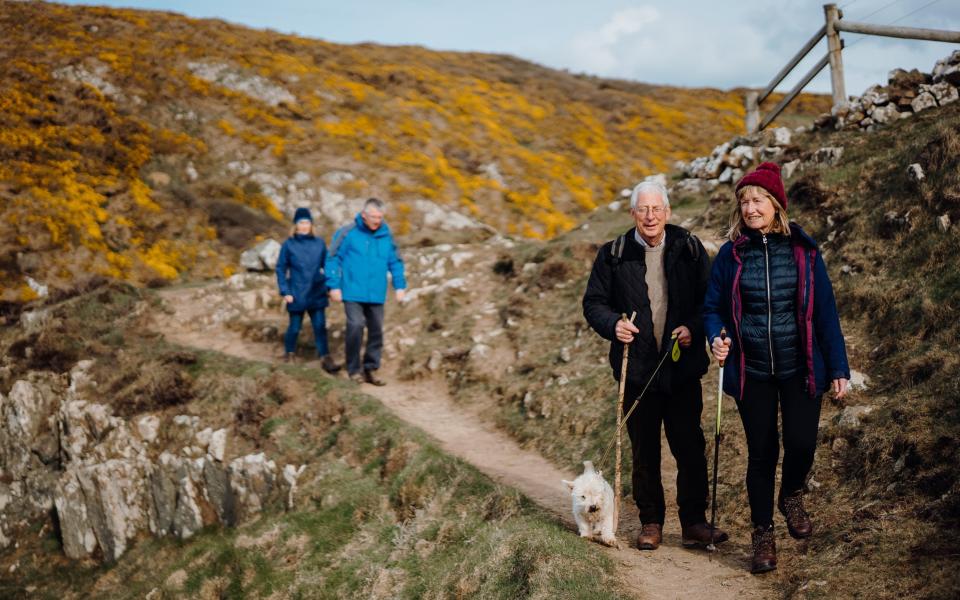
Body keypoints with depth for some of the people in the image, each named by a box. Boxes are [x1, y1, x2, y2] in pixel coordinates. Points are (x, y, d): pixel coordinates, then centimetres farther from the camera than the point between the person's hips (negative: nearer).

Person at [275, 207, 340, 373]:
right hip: (296, 295, -2)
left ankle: (325, 358, -1)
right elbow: (281, 269, -1)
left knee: (320, 326, -2)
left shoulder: (319, 243, 3)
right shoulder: (289, 245, -4)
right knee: (295, 327, 8)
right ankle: (289, 354, 29)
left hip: (317, 294, 2)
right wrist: (285, 292, -7)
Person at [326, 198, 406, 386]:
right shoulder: (348, 233, -7)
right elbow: (333, 259, -3)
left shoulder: (386, 236, 6)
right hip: (353, 292, -4)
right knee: (355, 326, -14)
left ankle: (371, 369, 18)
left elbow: (395, 262, 15)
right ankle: (354, 370, -1)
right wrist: (334, 286, -6)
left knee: (376, 330, 6)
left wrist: (400, 286, 8)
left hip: (376, 294, 4)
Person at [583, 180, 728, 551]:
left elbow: (711, 298, 7)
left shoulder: (688, 249, 3)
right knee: (644, 451, 8)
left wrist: (694, 328, -11)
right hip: (638, 370, 0)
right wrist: (612, 324, -14)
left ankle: (694, 521, 15)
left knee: (690, 447, 2)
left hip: (683, 367, 0)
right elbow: (593, 302, 6)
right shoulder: (613, 255, 1)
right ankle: (651, 523, 21)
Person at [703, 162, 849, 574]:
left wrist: (838, 368, -2)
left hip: (800, 369, 0)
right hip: (752, 371, 0)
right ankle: (763, 535, 22)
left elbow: (824, 310, 0)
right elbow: (713, 307, 4)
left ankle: (791, 497, 25)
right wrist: (716, 337, -18)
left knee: (801, 444, -9)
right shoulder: (731, 254, -1)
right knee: (761, 453, 5)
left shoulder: (803, 250, -2)